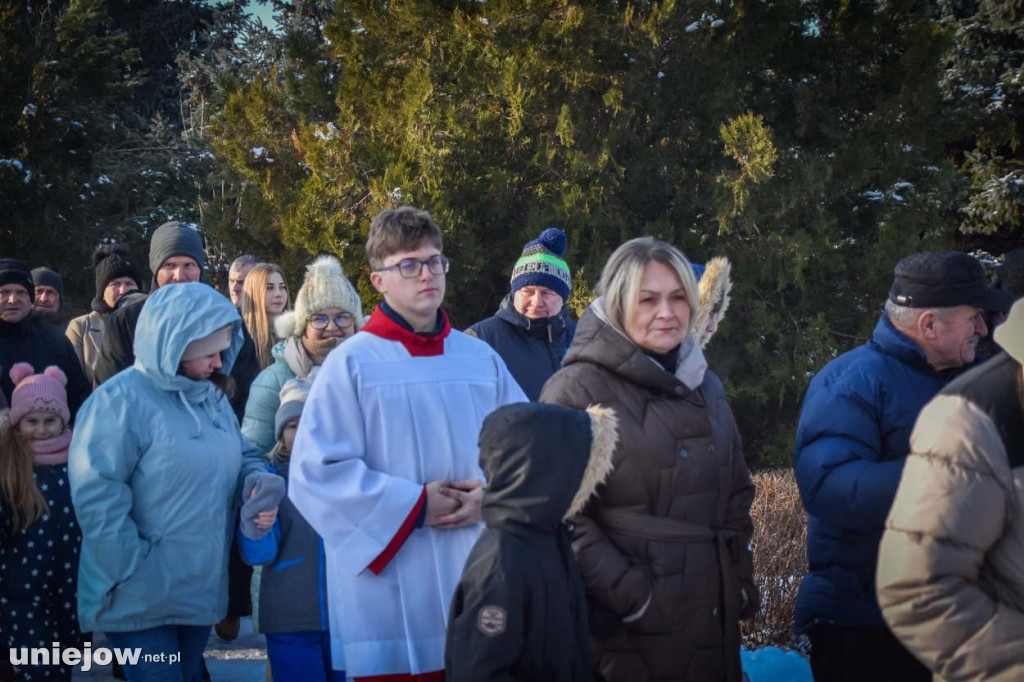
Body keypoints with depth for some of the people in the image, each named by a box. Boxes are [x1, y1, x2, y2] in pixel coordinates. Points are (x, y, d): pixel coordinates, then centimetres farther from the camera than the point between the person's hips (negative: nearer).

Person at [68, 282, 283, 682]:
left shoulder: (213, 397, 10)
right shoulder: (121, 401, -16)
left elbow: (241, 456, 18)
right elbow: (96, 494, -21)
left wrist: (260, 482, -6)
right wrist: (133, 568, -20)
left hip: (202, 590, 8)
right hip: (142, 599, -8)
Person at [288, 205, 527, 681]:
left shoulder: (481, 358, 10)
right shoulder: (352, 362, -4)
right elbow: (316, 472, -10)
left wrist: (493, 494, -7)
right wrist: (414, 505, -12)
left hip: (478, 581, 4)